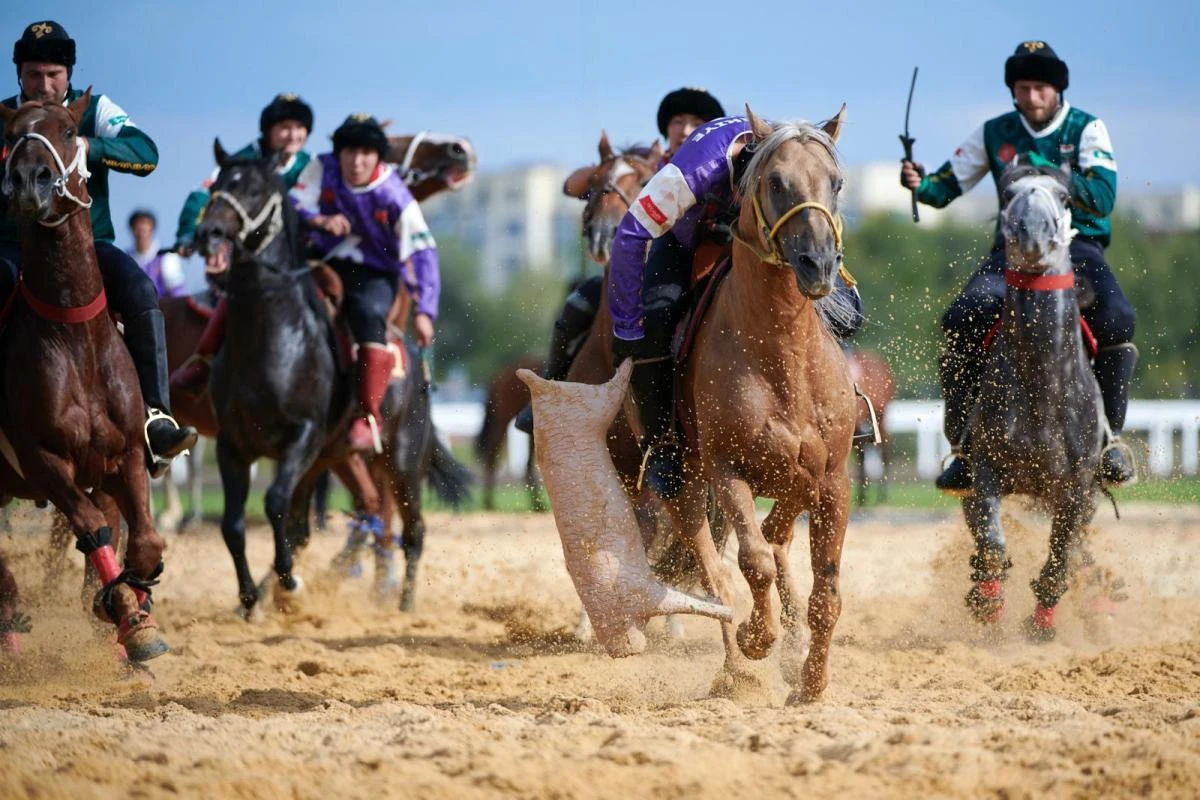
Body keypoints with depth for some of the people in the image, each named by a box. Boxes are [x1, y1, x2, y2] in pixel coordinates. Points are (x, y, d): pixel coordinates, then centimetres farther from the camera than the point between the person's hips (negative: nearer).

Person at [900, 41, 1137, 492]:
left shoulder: (1087, 130, 0)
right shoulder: (995, 134, 8)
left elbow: (1103, 197, -12)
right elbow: (946, 186, 9)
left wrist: (1044, 172, -23)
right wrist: (919, 183, -14)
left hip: (1078, 246, -2)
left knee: (1116, 319, -32)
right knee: (960, 323, -24)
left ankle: (1109, 438, -15)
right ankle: (965, 446, -10)